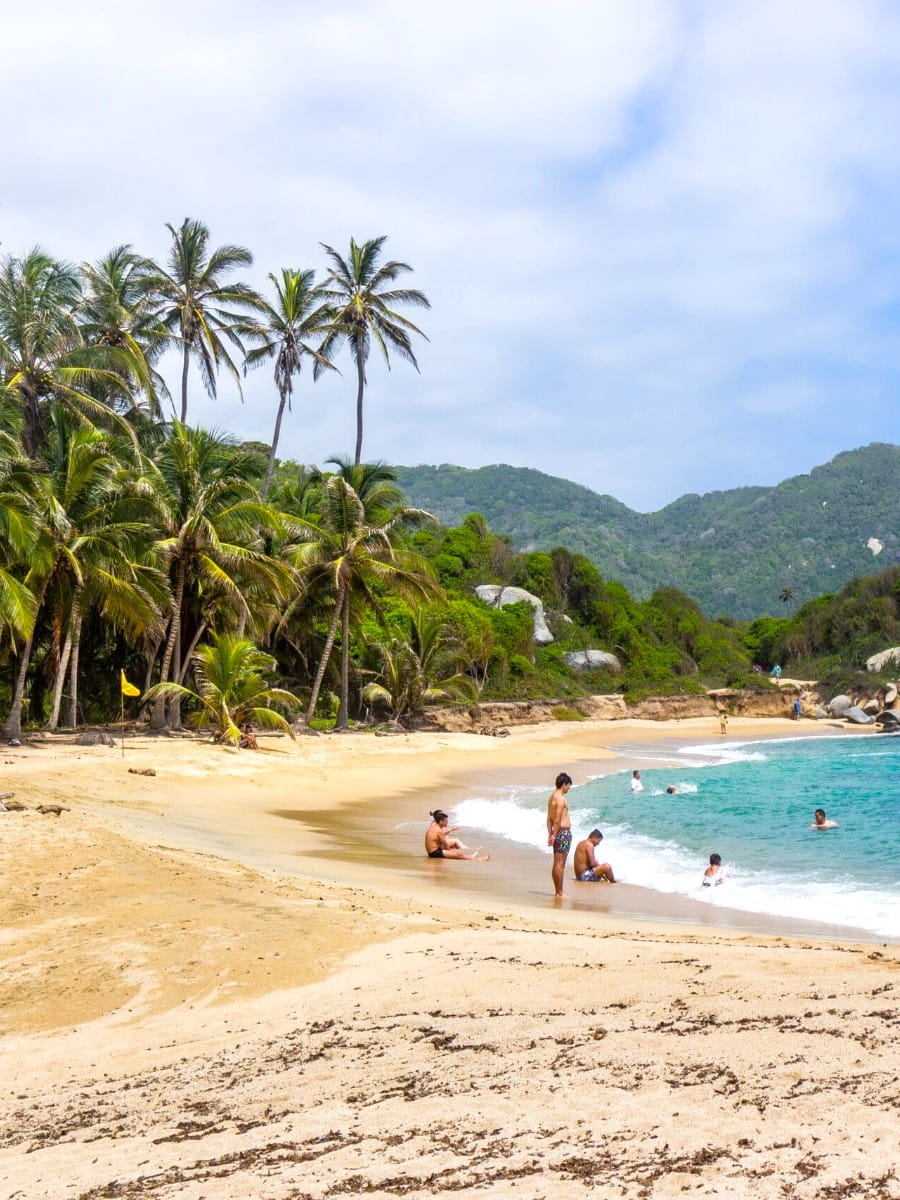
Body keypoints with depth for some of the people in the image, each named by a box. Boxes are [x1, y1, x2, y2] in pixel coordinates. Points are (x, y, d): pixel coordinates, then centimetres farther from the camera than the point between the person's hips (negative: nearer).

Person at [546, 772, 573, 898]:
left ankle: (558, 891, 18)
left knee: (557, 864, 12)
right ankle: (560, 893, -4)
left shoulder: (552, 797, 14)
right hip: (564, 832, -10)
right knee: (560, 864, -7)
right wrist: (554, 835, -16)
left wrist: (550, 835, 11)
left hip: (557, 833, 10)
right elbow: (557, 820, -19)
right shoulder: (561, 799, -16)